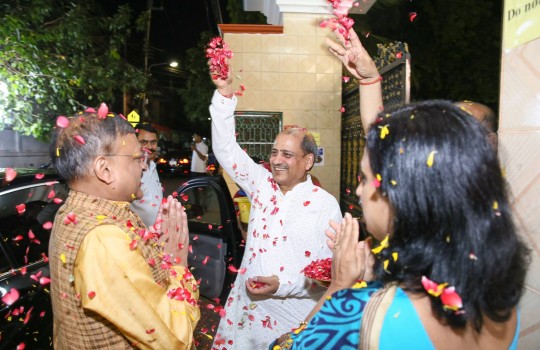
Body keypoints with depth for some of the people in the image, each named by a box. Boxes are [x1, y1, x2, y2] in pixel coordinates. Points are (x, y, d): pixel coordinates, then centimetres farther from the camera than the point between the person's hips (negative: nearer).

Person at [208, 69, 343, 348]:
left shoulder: (326, 205, -11)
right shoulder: (263, 185, 1)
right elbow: (226, 148, -1)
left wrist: (283, 285, -22)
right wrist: (224, 93, -9)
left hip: (295, 320, -3)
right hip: (246, 310, 4)